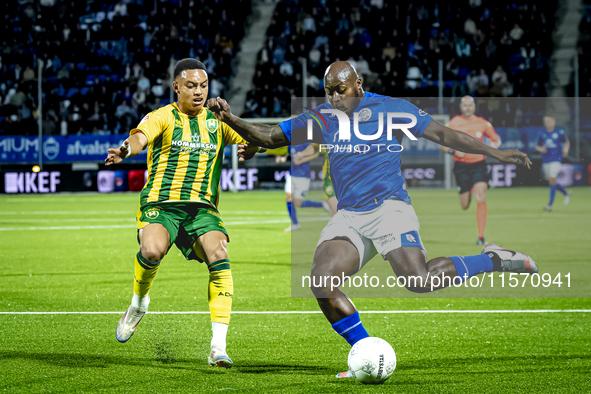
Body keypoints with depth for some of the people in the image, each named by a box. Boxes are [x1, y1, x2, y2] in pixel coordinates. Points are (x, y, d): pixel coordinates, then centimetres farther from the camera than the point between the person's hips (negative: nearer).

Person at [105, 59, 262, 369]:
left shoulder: (217, 120, 14)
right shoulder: (163, 117, 2)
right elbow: (141, 136, -17)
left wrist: (251, 147, -17)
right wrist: (126, 149, -41)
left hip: (202, 208, 3)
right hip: (160, 203, -3)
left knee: (219, 257, -23)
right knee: (153, 250, -32)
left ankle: (218, 348, -22)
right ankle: (138, 303, 3)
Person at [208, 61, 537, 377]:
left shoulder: (392, 109, 1)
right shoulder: (320, 119, 11)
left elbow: (443, 134, 4)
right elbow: (268, 137, 11)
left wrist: (494, 153, 0)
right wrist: (231, 119, -6)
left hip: (389, 206, -4)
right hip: (348, 217, 4)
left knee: (420, 281, -25)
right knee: (321, 281, -19)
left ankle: (493, 260, 2)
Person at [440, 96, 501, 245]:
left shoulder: (482, 123, 2)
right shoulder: (453, 123, -1)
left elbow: (496, 139, 14)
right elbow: (442, 144, 4)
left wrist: (494, 145, -10)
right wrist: (453, 151, -16)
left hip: (478, 164, 0)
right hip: (461, 166, 0)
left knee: (481, 198, -18)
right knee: (465, 206, 3)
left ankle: (481, 237, -14)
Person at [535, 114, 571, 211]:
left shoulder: (560, 132, -1)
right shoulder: (542, 134, 6)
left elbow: (567, 142, 13)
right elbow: (537, 146, 13)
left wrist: (565, 149, -6)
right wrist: (540, 149, -9)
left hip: (555, 160, -5)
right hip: (545, 161, 5)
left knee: (552, 180, -14)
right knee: (551, 181, 11)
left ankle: (550, 205, -13)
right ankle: (566, 193, 37)